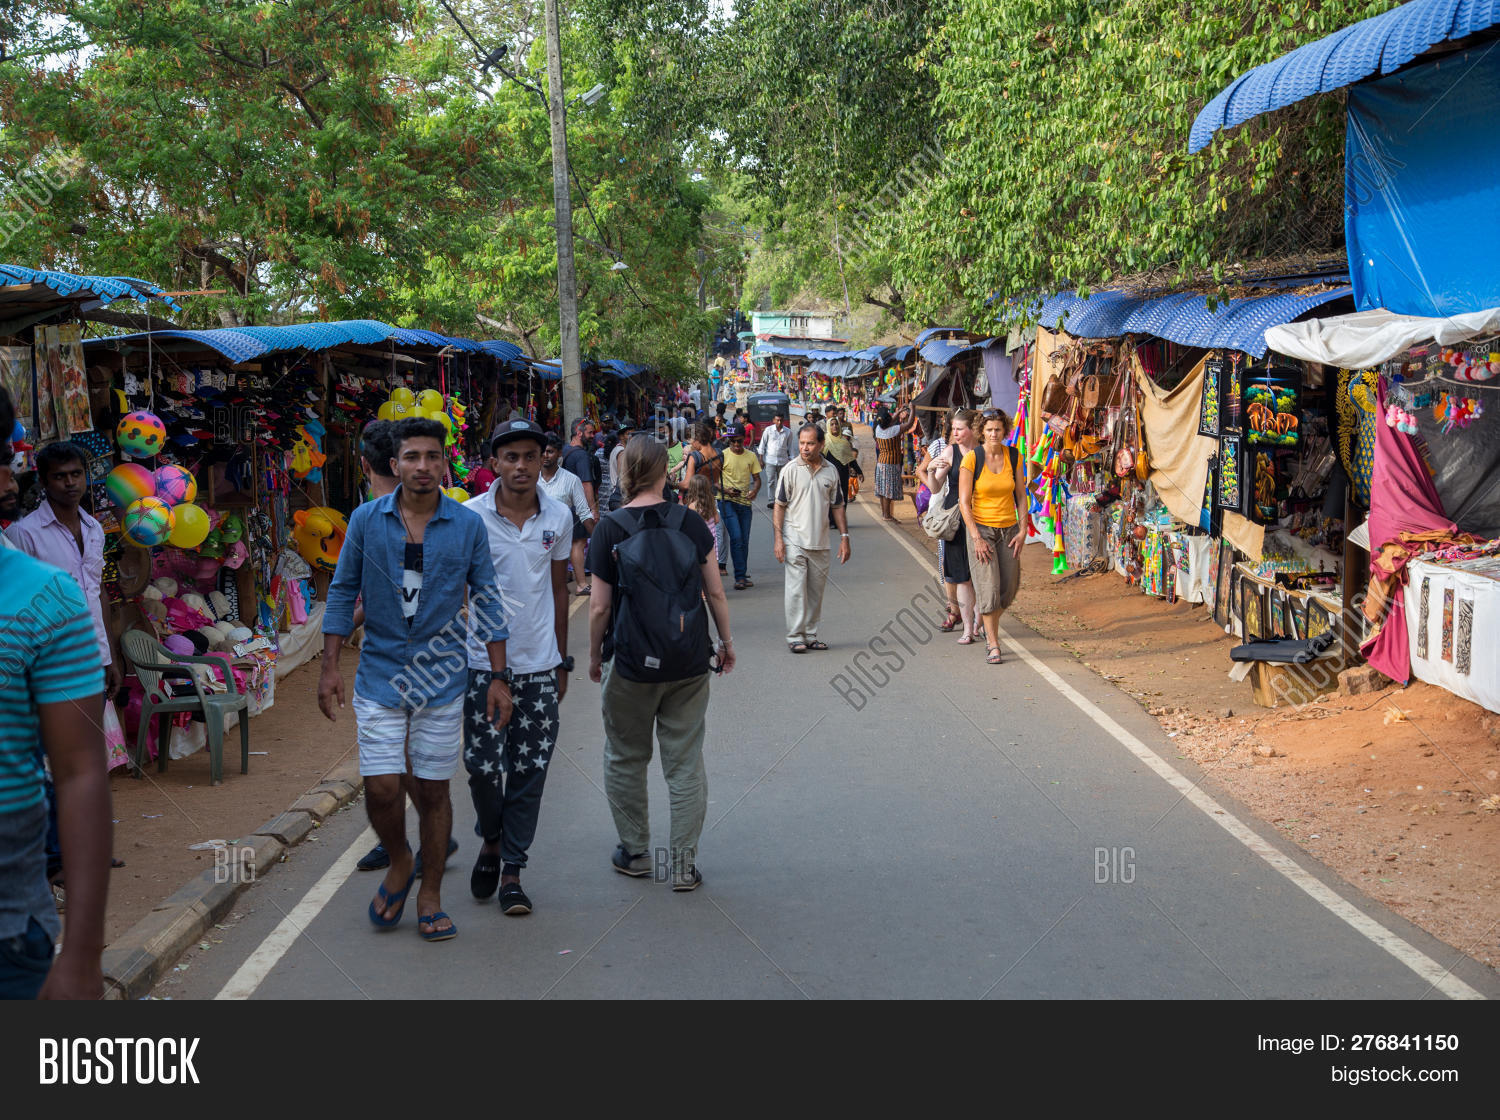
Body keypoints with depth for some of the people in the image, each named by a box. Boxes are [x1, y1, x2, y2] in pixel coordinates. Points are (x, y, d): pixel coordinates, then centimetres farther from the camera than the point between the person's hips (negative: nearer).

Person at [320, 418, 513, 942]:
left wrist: (499, 676, 0)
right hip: (380, 673, 0)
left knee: (433, 789, 6)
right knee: (381, 787, -5)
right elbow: (342, 592, 6)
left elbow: (486, 600, 3)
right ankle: (399, 863, 26)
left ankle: (430, 893, 23)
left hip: (441, 676, 0)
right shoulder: (366, 519, -2)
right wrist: (330, 667, 2)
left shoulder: (468, 525, -2)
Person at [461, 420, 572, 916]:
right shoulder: (470, 516, -6)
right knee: (483, 765, -4)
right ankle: (490, 841, 26)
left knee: (529, 772, 5)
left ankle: (511, 870, 18)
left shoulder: (559, 517, 3)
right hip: (484, 661, -2)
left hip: (539, 664, 3)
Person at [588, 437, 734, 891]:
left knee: (626, 759, 16)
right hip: (689, 663, 2)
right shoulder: (690, 522, -2)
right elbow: (715, 592, 1)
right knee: (685, 761, 9)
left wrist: (594, 655, 7)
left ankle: (634, 852, 25)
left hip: (630, 665, -2)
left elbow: (600, 606, -8)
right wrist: (726, 640, 15)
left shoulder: (610, 529, -9)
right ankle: (685, 863, 11)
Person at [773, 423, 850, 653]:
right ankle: (795, 637, 0)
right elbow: (779, 506, -2)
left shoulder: (831, 471, 6)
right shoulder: (790, 470, -3)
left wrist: (844, 537, 7)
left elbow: (837, 506, 13)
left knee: (816, 590, 9)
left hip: (820, 542, 4)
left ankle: (810, 635, 18)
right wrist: (778, 539, -9)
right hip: (795, 541, -3)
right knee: (796, 589, -5)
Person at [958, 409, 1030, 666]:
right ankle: (993, 645, -2)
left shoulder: (1014, 457, 1)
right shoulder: (971, 459, -10)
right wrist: (976, 538, -15)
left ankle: (989, 625, 36)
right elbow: (964, 501, -10)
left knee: (1009, 587, 8)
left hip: (1009, 528, 4)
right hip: (981, 527, -4)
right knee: (988, 587, -10)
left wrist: (1022, 531, -1)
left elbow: (1021, 497, 8)